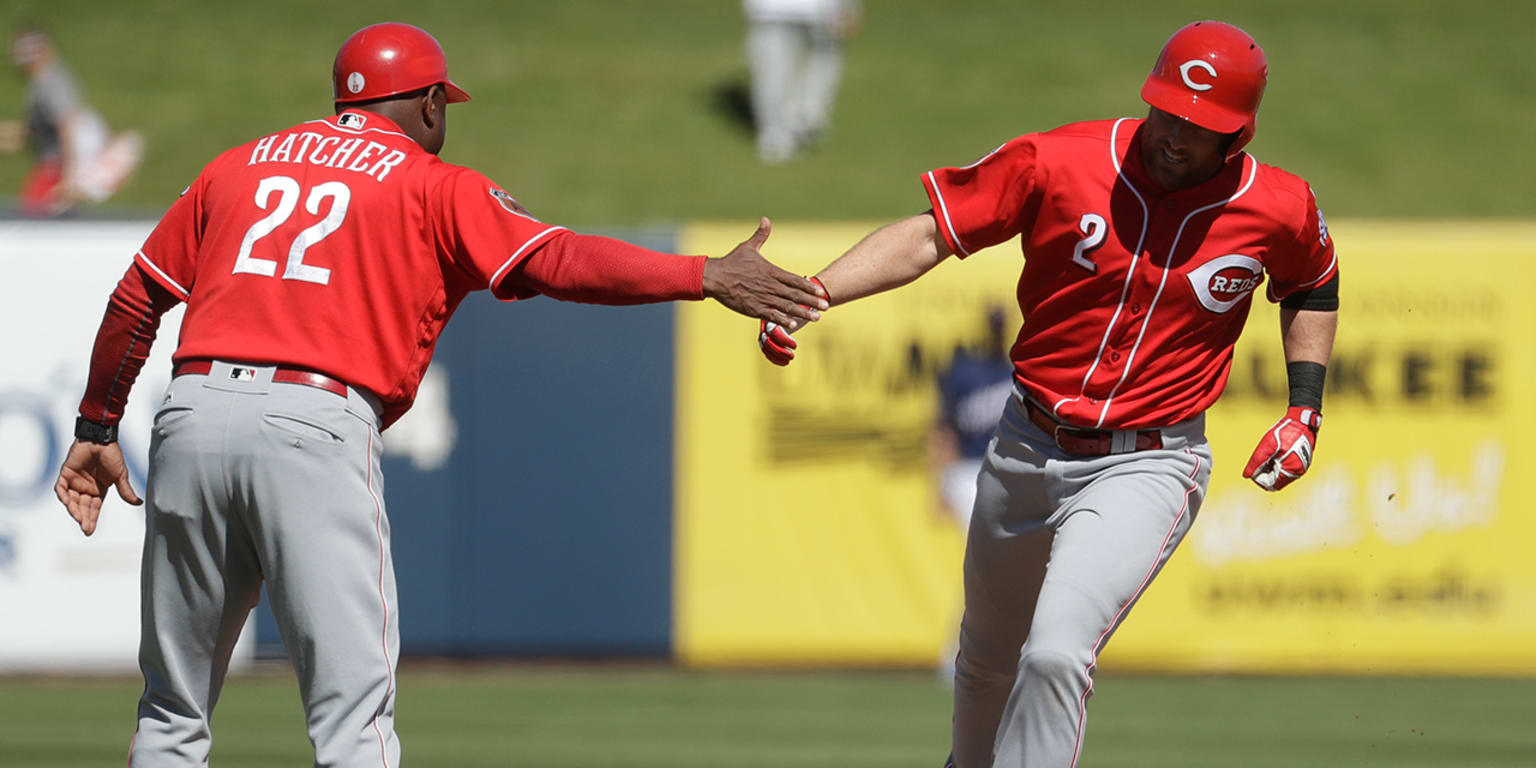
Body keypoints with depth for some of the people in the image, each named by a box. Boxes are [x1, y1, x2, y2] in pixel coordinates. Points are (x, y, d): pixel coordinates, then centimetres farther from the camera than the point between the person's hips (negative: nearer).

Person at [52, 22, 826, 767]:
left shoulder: (236, 166, 24)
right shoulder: (432, 186, 10)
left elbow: (136, 299, 23)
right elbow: (557, 261, -3)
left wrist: (97, 429, 31)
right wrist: (706, 277, -4)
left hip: (191, 411, 5)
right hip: (313, 427, -4)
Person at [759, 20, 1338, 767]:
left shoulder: (1279, 209, -9)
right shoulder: (1059, 162, -12)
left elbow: (1312, 287, 14)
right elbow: (929, 233, -11)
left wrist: (1304, 410, 4)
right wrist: (810, 293, -23)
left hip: (1145, 467, -3)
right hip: (1026, 451, 3)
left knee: (1056, 654, -25)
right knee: (988, 660, 22)